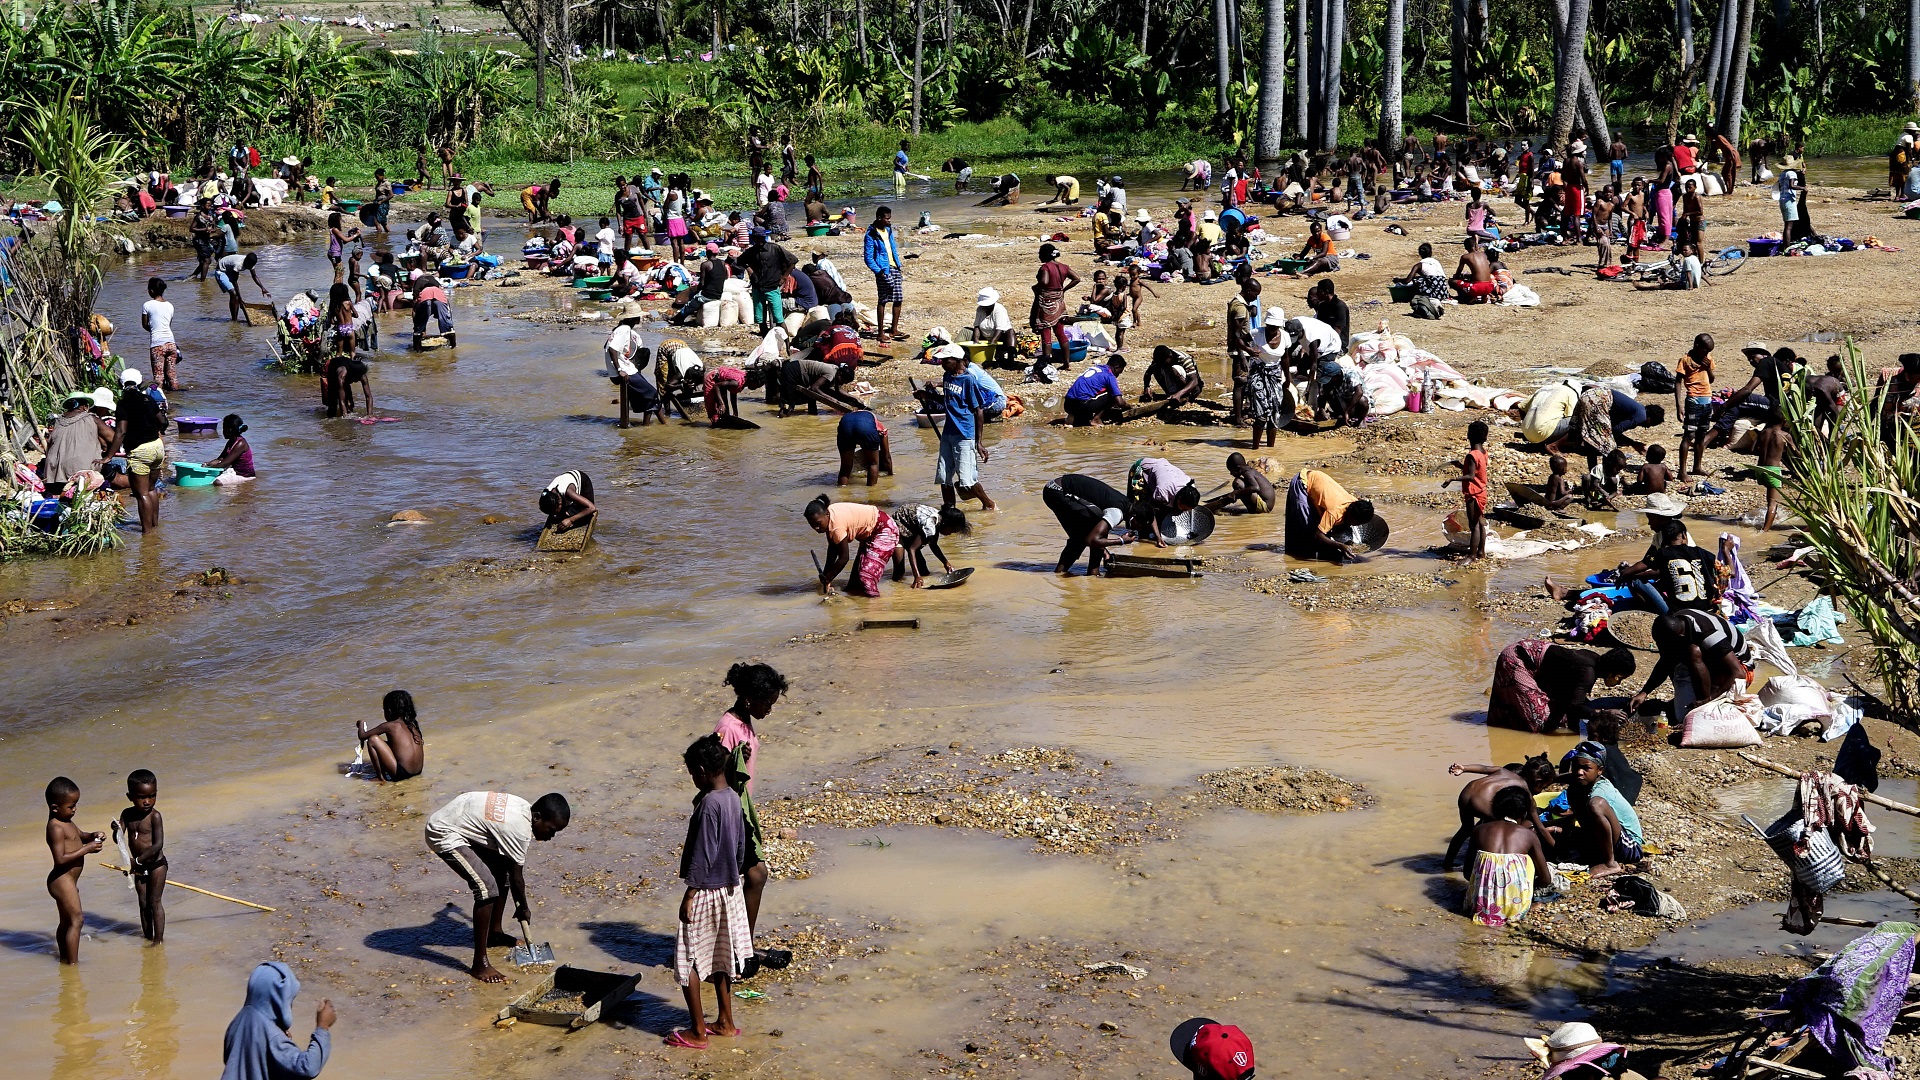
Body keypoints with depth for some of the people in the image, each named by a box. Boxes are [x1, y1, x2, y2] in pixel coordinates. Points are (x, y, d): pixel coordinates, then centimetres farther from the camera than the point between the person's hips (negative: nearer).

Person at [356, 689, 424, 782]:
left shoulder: (389, 726, -8)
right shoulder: (412, 725, 9)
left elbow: (362, 736, -3)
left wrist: (361, 724, 22)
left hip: (401, 773, -8)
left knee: (373, 740, -6)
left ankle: (381, 775, 2)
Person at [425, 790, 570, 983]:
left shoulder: (524, 808, 3)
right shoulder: (520, 829, -24)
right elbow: (516, 878, -11)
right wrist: (523, 909, 6)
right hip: (443, 834, -11)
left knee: (502, 869, 16)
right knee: (486, 887, -19)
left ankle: (494, 933, 35)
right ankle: (479, 965, -15)